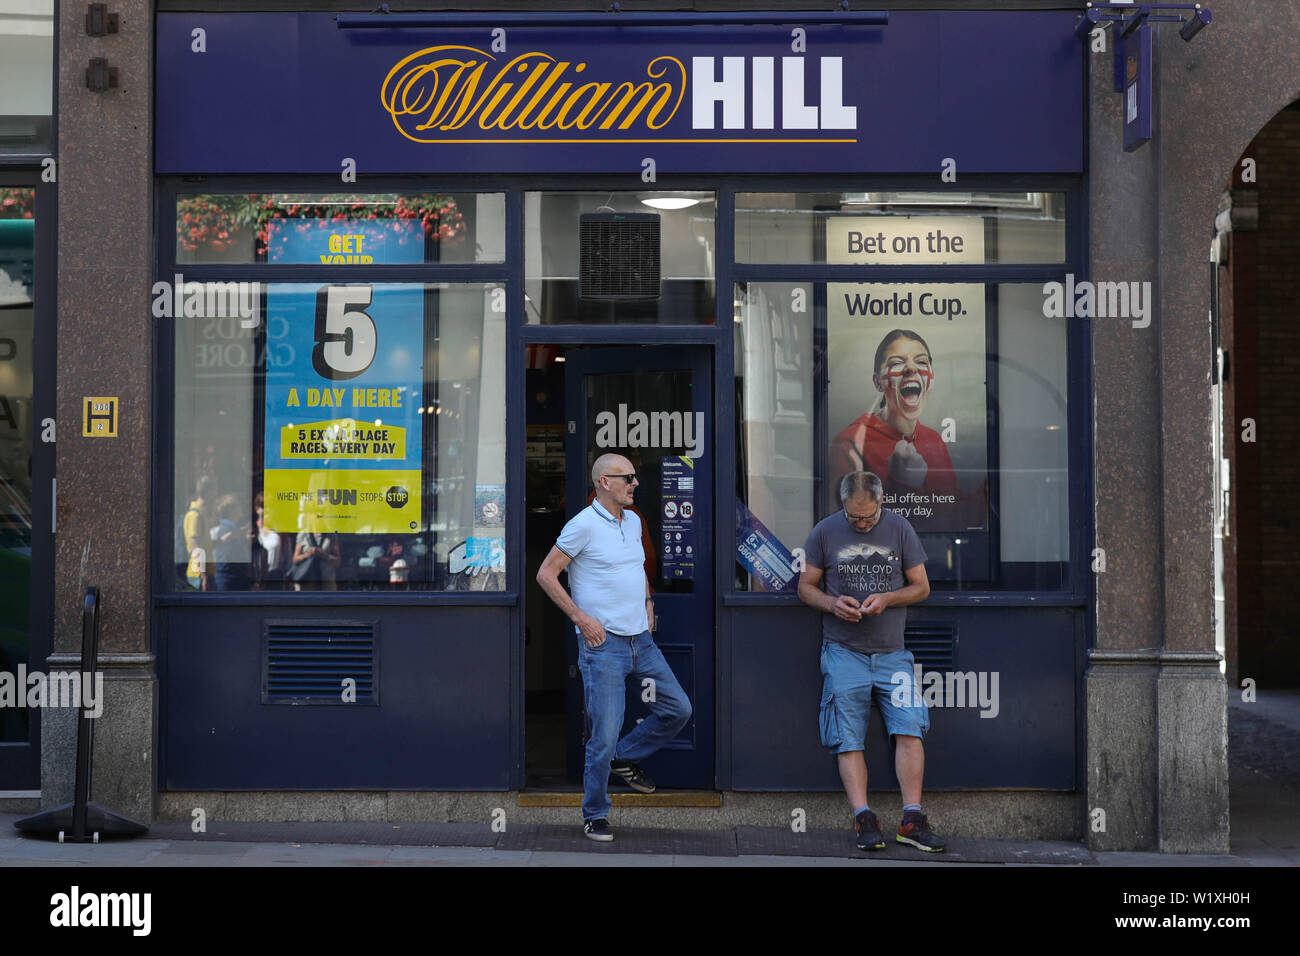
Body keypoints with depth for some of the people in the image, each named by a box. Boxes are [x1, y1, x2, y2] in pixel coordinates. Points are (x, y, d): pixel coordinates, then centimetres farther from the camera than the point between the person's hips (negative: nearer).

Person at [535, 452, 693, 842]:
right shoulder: (584, 525, -11)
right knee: (604, 735, -5)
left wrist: (648, 602, 15)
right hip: (603, 644, -7)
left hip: (642, 641, 7)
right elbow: (546, 574, -10)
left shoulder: (633, 521, 12)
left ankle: (625, 758, 27)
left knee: (678, 709, 8)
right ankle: (595, 815, 11)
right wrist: (581, 617, -14)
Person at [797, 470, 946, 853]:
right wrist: (833, 604, -12)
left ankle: (912, 819, -6)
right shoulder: (825, 531, 3)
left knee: (909, 730, -10)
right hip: (844, 652, 0)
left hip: (891, 652, 1)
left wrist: (887, 599, -11)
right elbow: (806, 587, 9)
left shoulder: (899, 528, 4)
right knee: (849, 740, -5)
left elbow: (921, 587, 8)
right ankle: (863, 818, -3)